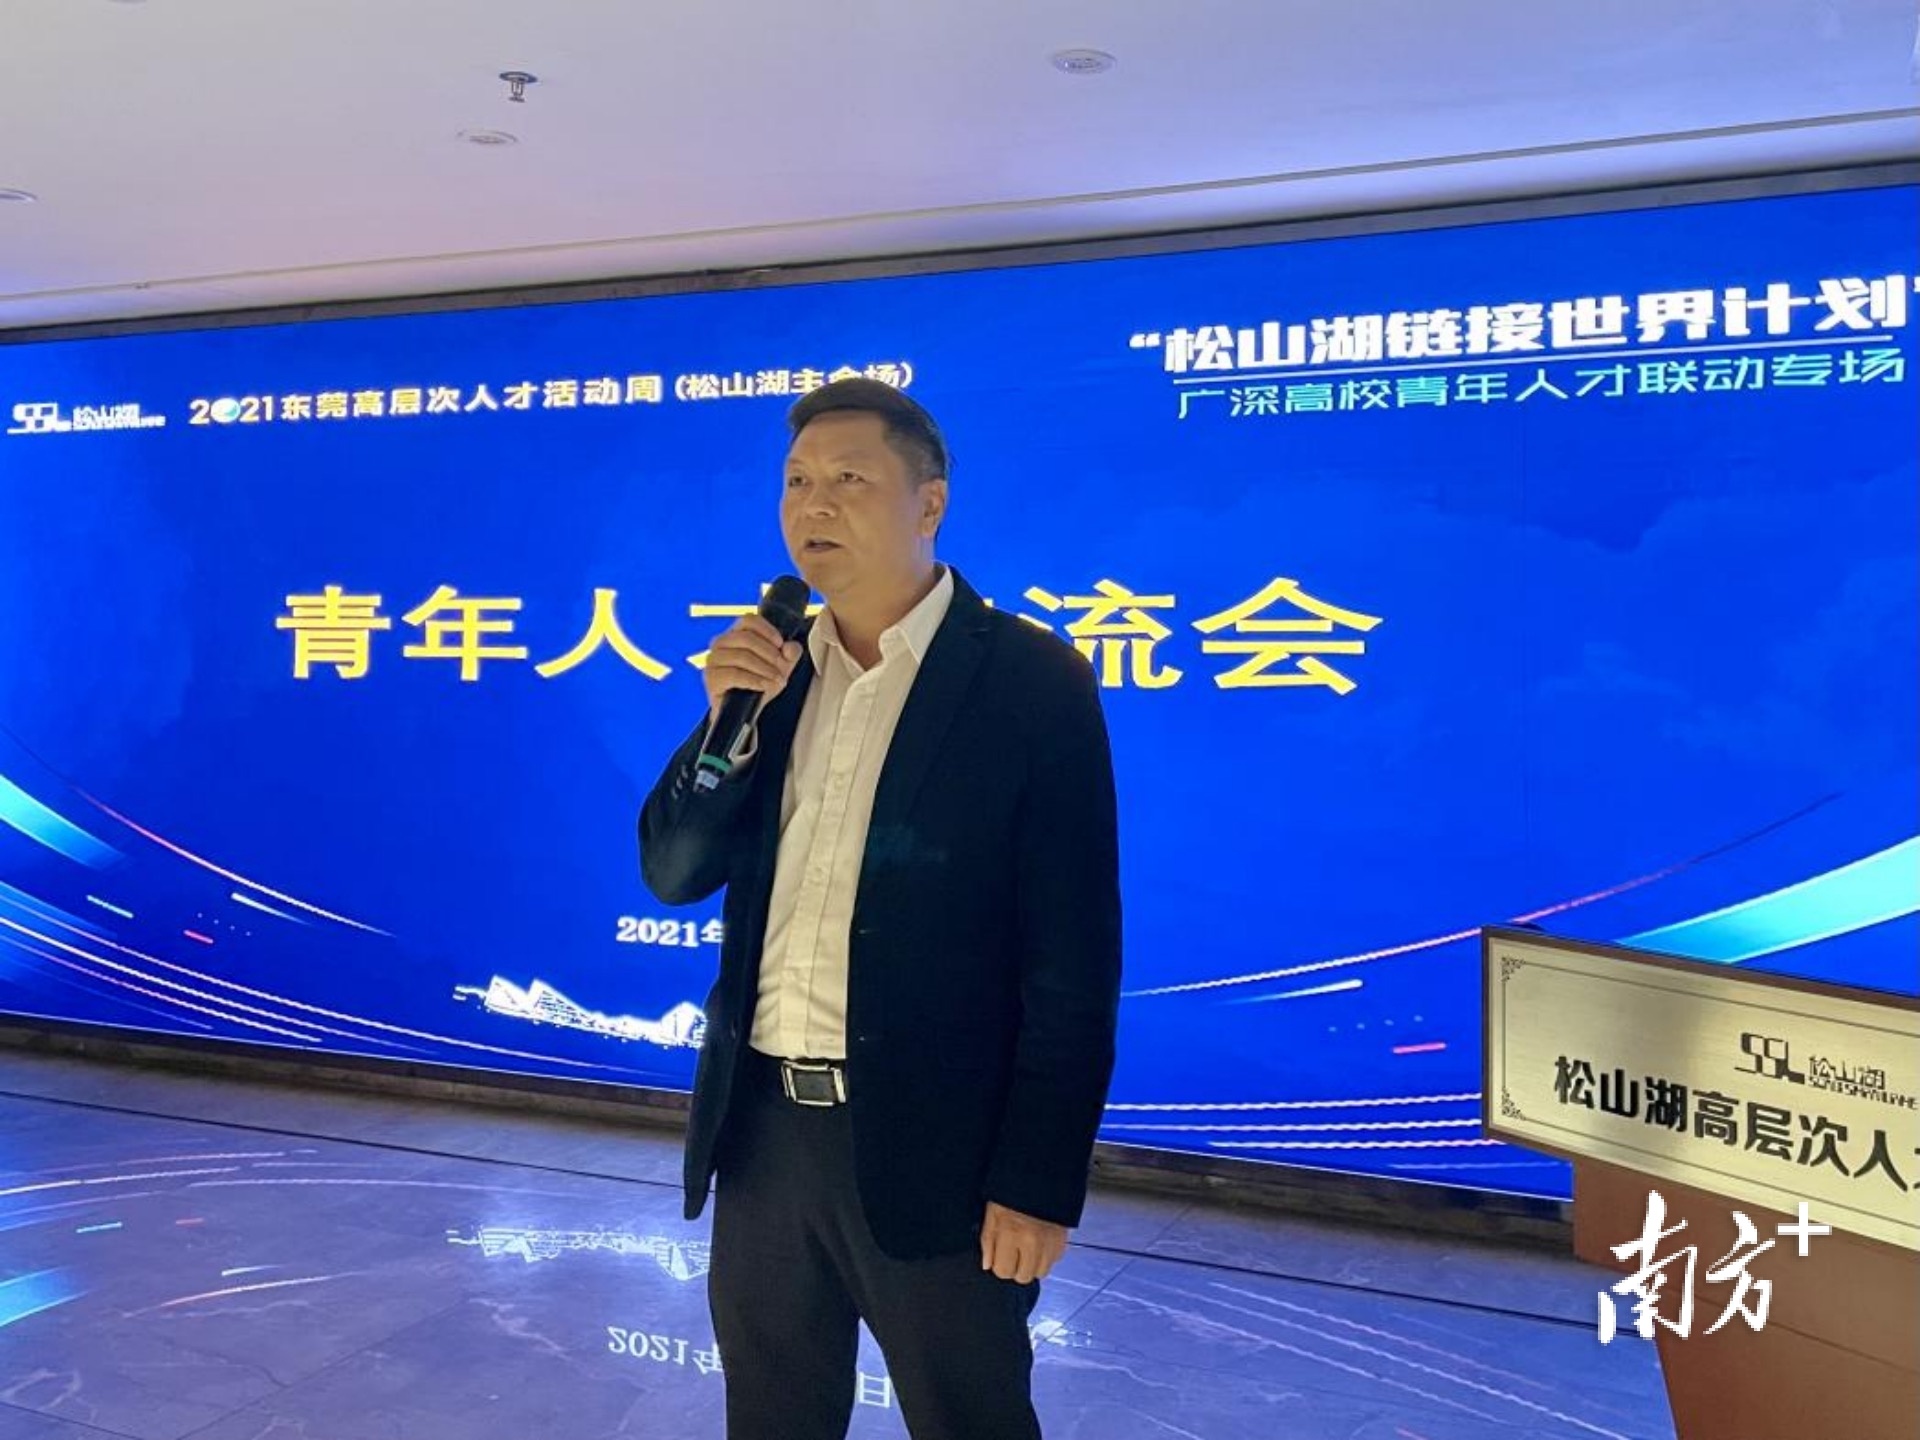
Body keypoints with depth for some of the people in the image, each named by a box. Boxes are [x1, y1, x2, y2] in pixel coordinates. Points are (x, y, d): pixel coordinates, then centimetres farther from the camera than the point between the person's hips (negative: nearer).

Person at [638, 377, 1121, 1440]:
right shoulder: (768, 667, 6)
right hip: (761, 1129, 6)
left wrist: (1040, 1180, -14)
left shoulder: (1031, 681, -12)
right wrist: (729, 718, -10)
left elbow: (1073, 961, -12)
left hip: (929, 1148, -5)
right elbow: (672, 874, 5)